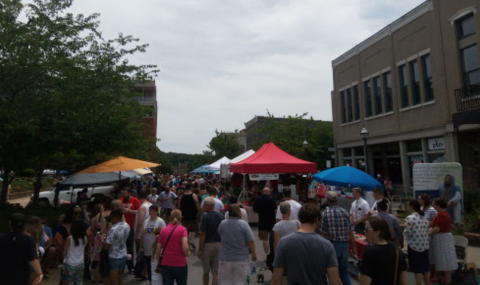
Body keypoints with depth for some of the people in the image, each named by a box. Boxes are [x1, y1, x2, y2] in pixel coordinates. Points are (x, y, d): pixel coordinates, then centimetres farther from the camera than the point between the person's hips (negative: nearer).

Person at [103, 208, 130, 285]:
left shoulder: (113, 229, -26)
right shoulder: (127, 226, -3)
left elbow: (106, 246, -23)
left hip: (114, 257, -7)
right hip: (123, 255, 7)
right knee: (119, 277, 22)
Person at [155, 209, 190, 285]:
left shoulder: (163, 230, 3)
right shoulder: (182, 229, -7)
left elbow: (158, 251, 4)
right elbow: (185, 248, -19)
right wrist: (188, 253, 2)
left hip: (165, 264, 2)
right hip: (180, 264, -2)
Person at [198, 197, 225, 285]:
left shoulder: (205, 217, -14)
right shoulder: (221, 216, 2)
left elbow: (202, 235, -14)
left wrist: (199, 250, -9)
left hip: (207, 245, -4)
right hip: (219, 245, 4)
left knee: (206, 271, 15)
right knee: (215, 272, 7)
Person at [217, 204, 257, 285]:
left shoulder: (222, 224, -2)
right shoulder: (243, 224, -12)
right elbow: (251, 241, -13)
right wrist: (254, 254, 1)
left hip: (225, 259, 2)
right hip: (241, 259, -2)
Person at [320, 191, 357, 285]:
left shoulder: (325, 213, -11)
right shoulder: (345, 212, 0)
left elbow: (323, 234, -9)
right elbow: (351, 232, 3)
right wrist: (354, 248, 12)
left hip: (332, 245, -4)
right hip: (344, 245, 4)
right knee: (344, 271, 19)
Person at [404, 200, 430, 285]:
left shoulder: (410, 218, -16)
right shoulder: (424, 218, 5)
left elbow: (408, 233, -16)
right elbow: (427, 230, 9)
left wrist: (406, 226, 2)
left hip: (414, 246, -6)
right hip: (425, 245, 7)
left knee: (417, 269, 1)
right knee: (426, 268, 15)